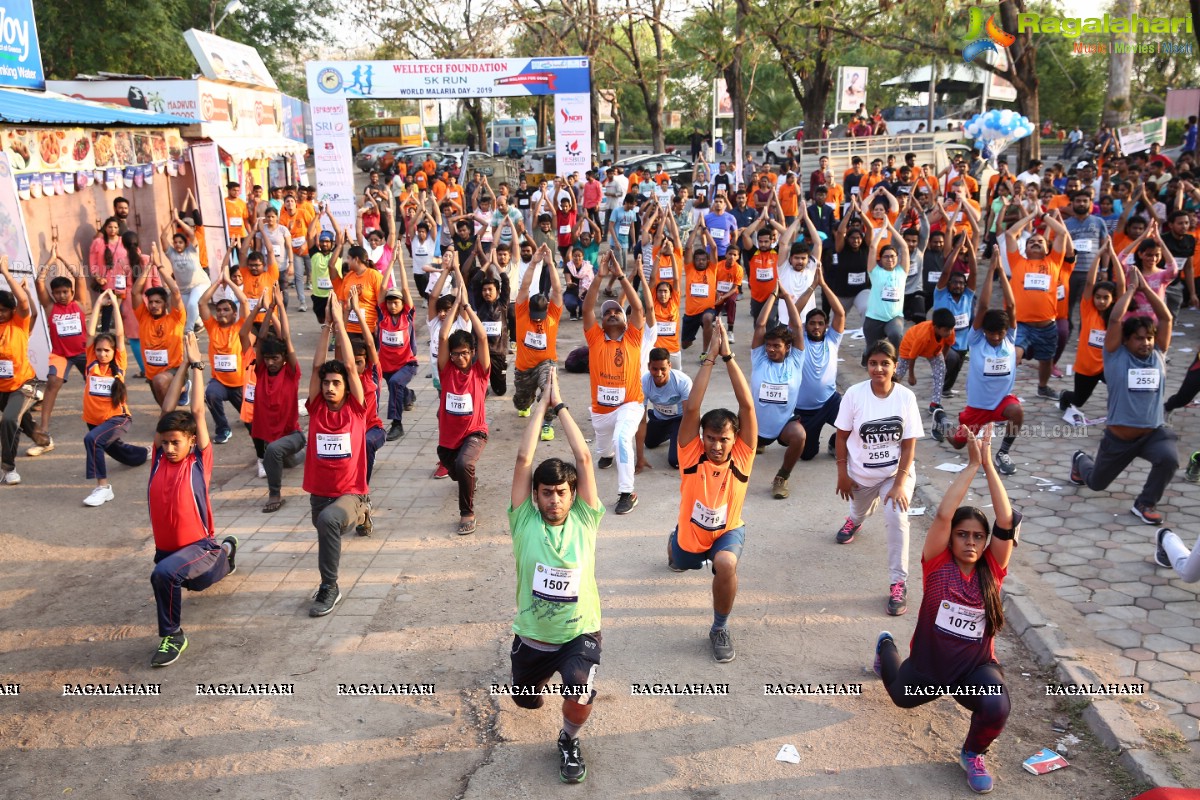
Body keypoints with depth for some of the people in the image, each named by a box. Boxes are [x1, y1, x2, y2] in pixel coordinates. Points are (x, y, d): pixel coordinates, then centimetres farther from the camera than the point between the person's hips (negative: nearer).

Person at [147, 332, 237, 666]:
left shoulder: (199, 460, -14)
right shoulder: (160, 457, -4)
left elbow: (197, 412, -17)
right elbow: (168, 409, -7)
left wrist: (197, 366, -11)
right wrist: (183, 365, -3)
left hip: (199, 545, -7)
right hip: (165, 546, 7)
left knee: (164, 574, -35)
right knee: (199, 583, 32)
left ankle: (172, 635, -14)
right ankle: (227, 552, 61)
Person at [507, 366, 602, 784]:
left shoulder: (584, 521, -9)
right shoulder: (524, 522, -9)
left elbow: (584, 459, -16)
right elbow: (523, 459, -17)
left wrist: (560, 405, -12)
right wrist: (542, 403, -14)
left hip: (580, 634, -2)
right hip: (532, 635, 2)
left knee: (579, 696, -28)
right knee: (526, 701, 23)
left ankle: (569, 741, 6)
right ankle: (545, 669, 57)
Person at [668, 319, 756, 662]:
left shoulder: (742, 455, -24)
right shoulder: (692, 453, -24)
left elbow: (747, 405, -34)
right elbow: (692, 408, -38)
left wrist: (728, 356, -36)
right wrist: (710, 357, -37)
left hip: (728, 531, -2)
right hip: (690, 532, 2)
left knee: (725, 564, -34)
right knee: (679, 565, 30)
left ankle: (720, 628, -10)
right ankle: (675, 544, 65)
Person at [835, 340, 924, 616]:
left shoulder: (906, 397, -17)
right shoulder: (854, 394, -17)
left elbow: (909, 445, -13)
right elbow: (842, 435, -6)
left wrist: (899, 484, -19)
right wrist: (842, 473, -5)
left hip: (896, 472, -2)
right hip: (861, 473, 2)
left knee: (896, 518, -24)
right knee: (861, 511, 26)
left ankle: (898, 583, -11)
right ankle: (855, 519, 68)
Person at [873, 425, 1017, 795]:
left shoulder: (991, 569, -10)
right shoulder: (937, 564, -15)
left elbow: (1007, 522, -23)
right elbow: (943, 514, -30)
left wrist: (988, 464, -26)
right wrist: (972, 464, -29)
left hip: (976, 667, 0)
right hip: (928, 664, 1)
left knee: (996, 707, -32)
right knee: (901, 697, 27)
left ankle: (972, 754, 3)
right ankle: (887, 646, 60)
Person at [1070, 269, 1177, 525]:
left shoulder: (1157, 355, 1)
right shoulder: (1116, 356, -7)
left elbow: (1166, 318, -4)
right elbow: (1114, 320, -18)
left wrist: (1145, 287, -5)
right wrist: (1131, 288, -9)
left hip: (1154, 432, 2)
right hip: (1119, 437, -2)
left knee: (1169, 458, -32)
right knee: (1095, 483, 16)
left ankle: (1144, 504, -9)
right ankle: (1080, 460, 53)